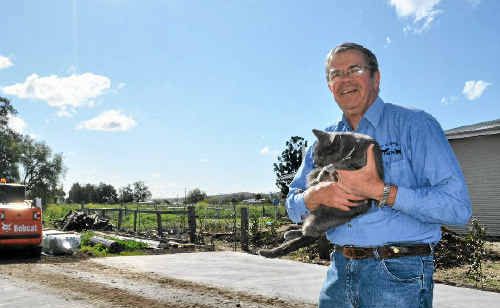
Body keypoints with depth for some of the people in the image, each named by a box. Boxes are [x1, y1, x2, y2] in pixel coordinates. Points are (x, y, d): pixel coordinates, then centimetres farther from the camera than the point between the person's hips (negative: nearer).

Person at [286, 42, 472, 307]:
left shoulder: (415, 125, -6)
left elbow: (458, 206, -15)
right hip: (339, 273, 5)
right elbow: (293, 207, 11)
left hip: (398, 275, -4)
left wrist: (378, 190, -23)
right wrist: (317, 195, -12)